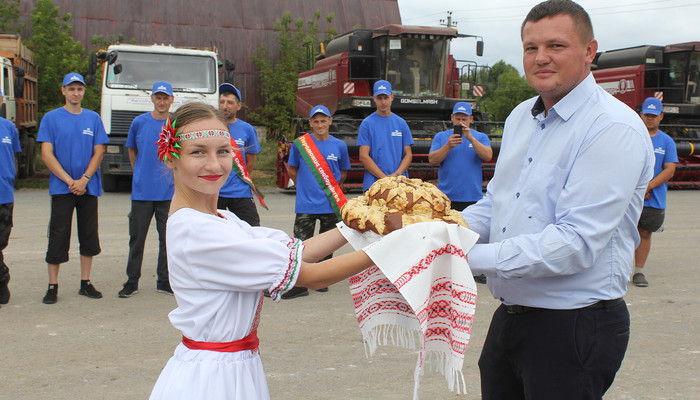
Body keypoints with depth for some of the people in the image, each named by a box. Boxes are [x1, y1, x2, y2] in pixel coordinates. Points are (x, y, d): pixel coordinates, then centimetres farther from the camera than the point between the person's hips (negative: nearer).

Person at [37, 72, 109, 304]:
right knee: (58, 237, -1)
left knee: (89, 236, 6)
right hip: (61, 187, -3)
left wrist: (84, 180, -11)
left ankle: (85, 283, 17)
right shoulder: (51, 118, 2)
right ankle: (52, 286, 6)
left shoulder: (93, 118, 9)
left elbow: (98, 153, 4)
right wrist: (70, 181, -13)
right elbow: (47, 155, -4)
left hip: (89, 187, 3)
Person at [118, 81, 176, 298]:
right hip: (141, 191, 0)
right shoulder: (139, 122, 3)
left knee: (168, 239, 6)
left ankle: (164, 282, 17)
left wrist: (175, 175, 5)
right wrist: (141, 173, 13)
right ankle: (132, 282, 16)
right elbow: (132, 150, 16)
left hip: (169, 192, 0)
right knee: (137, 238, 5)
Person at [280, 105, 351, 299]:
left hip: (331, 204, 1)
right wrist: (306, 187, 8)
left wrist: (329, 189, 11)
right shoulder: (299, 144, -1)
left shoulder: (339, 146, 3)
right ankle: (300, 285, 4)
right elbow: (292, 170, 10)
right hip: (305, 205, -1)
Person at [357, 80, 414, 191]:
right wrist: (384, 177, -10)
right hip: (373, 183, -2)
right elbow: (363, 157, -2)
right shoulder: (367, 123, 4)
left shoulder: (401, 123, 13)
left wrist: (397, 174, -7)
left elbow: (408, 154, 11)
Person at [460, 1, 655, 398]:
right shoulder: (521, 117, 10)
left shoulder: (615, 129, -18)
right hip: (509, 316, 8)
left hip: (574, 328, -8)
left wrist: (469, 257, -26)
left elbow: (576, 244, -25)